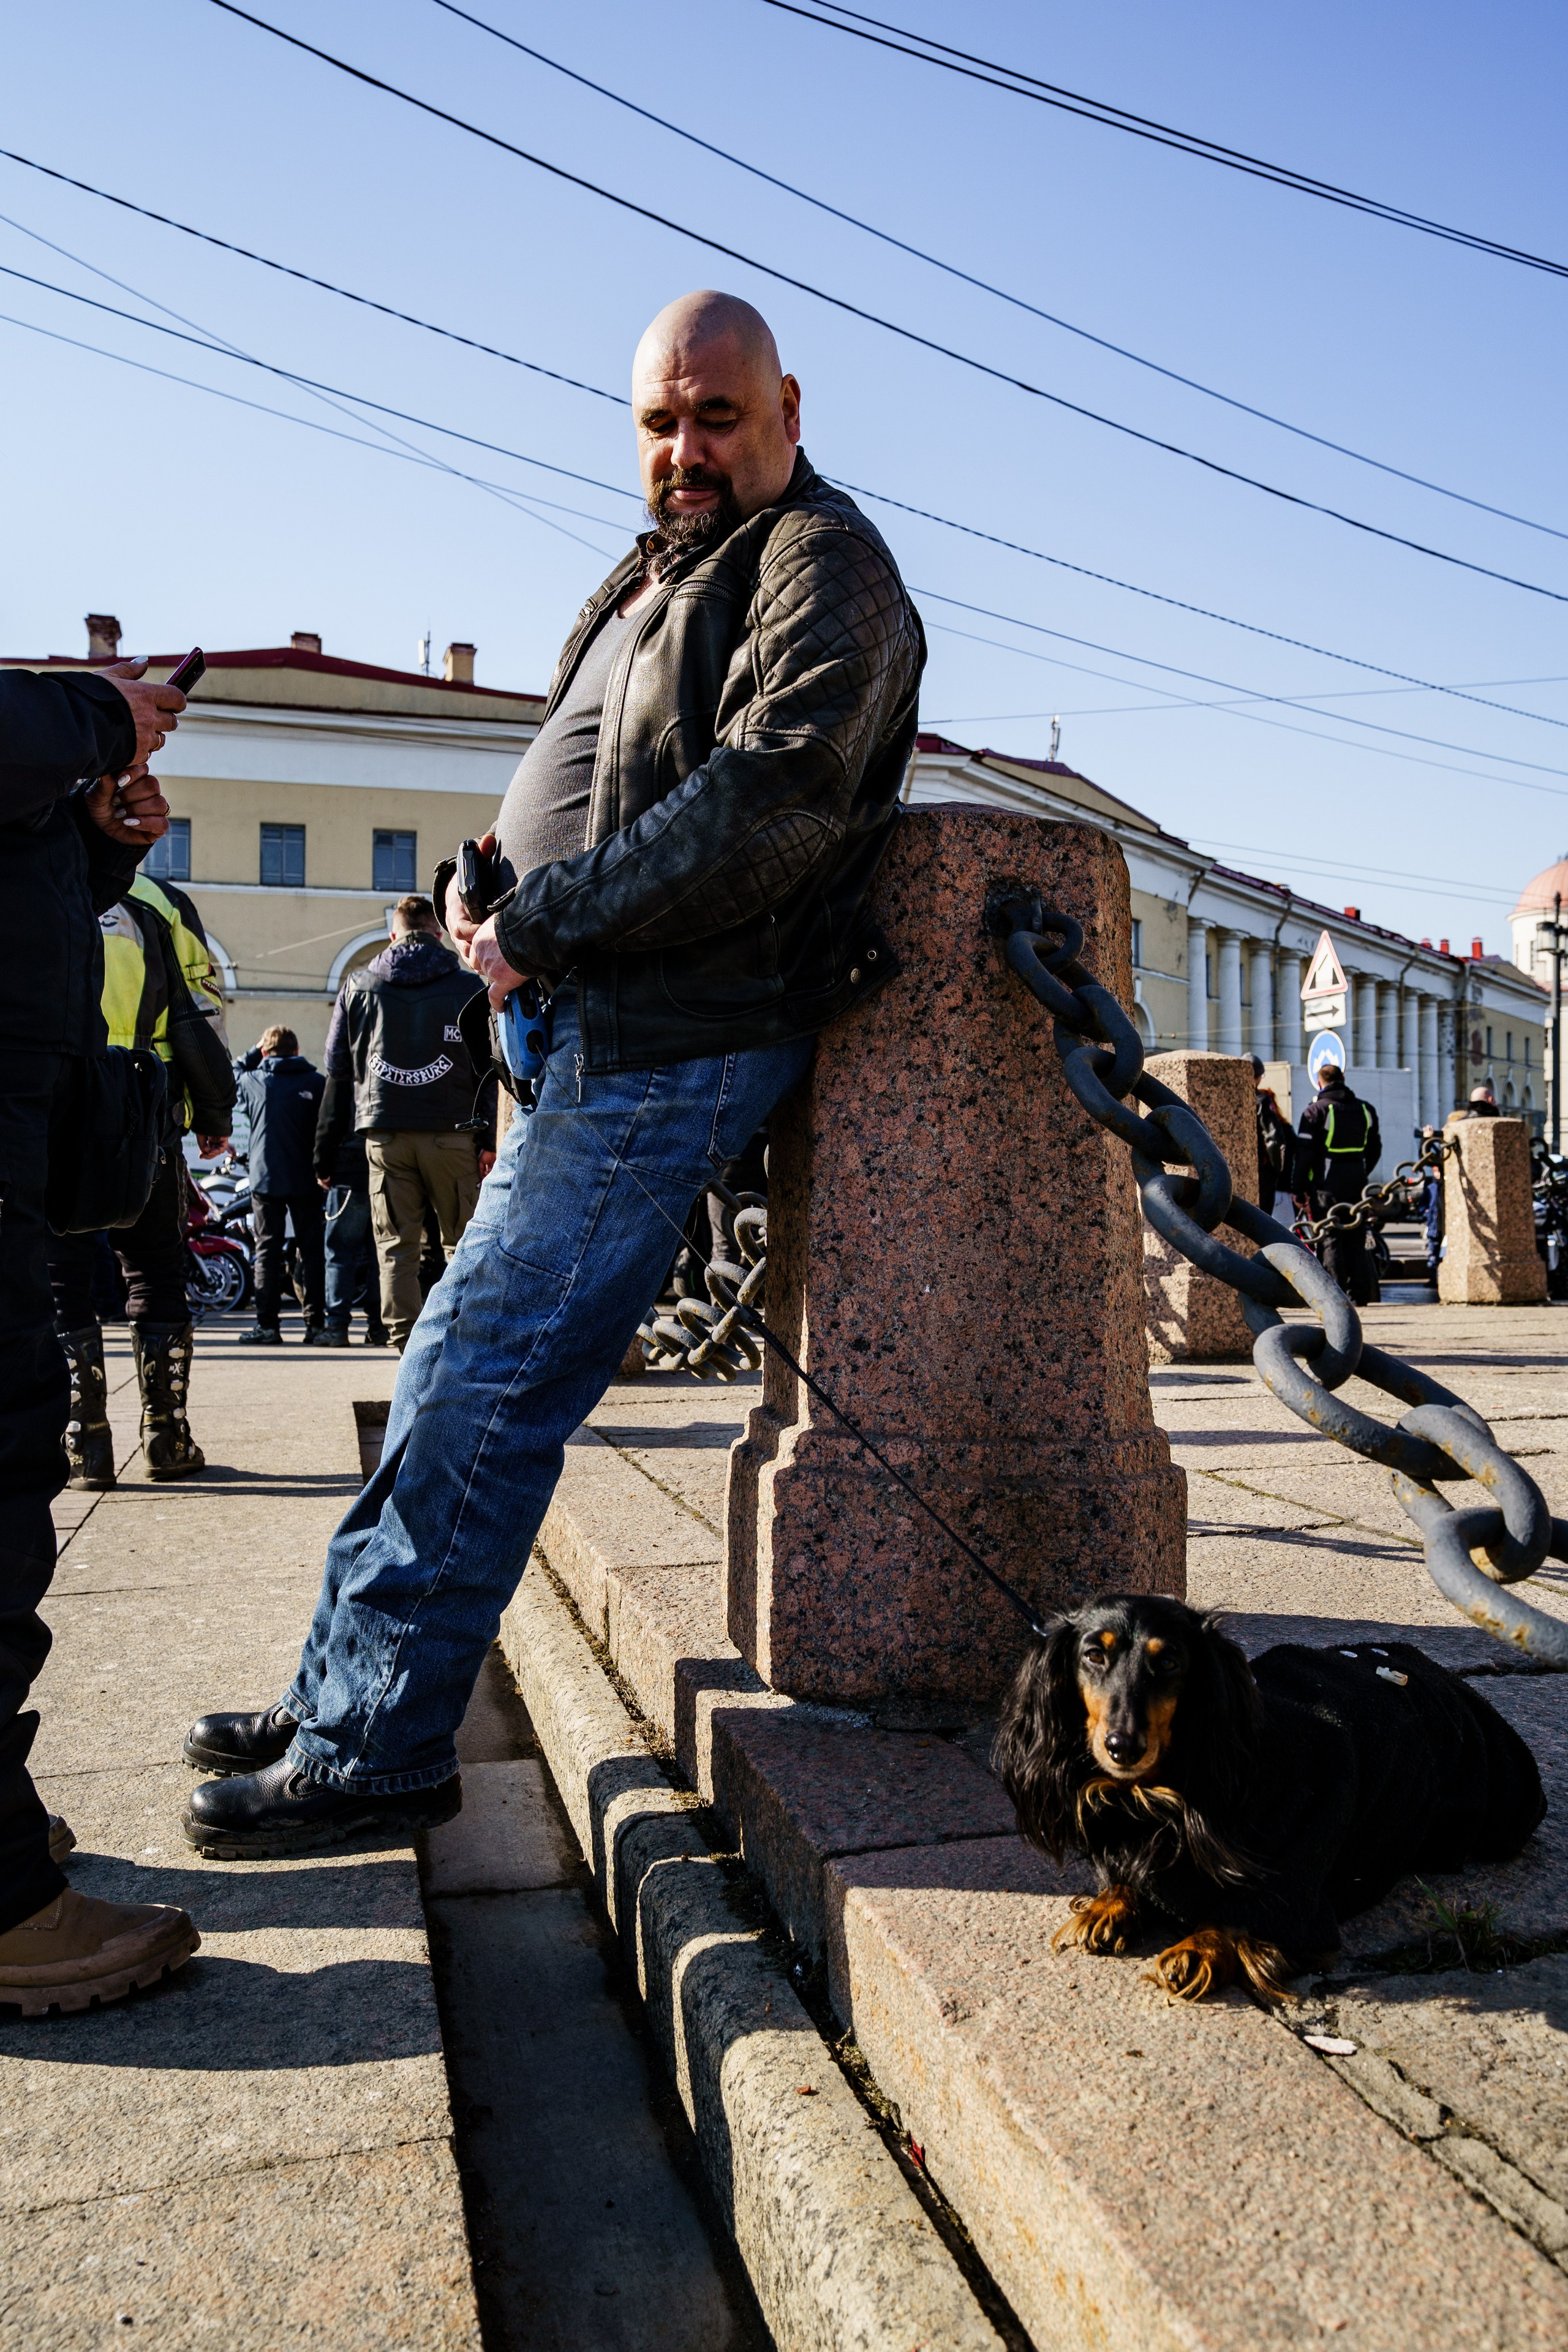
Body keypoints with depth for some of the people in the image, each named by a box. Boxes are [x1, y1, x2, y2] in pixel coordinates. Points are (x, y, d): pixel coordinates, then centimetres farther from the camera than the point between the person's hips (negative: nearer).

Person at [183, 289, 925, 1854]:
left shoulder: (822, 564, -5)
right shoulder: (658, 572, 23)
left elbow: (772, 802, -21)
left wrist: (541, 921, -16)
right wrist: (492, 883, 4)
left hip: (678, 1040, -10)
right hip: (599, 1031, 10)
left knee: (487, 1386, -10)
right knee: (456, 1366, 12)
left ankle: (376, 1753, 3)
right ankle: (343, 1692, 24)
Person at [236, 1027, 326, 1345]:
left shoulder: (253, 1081, 1)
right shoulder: (316, 1082, 0)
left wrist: (255, 1052, 27)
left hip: (265, 1178, 0)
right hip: (306, 1180, 0)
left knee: (268, 1250, 3)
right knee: (311, 1250, 5)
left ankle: (267, 1324, -2)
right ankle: (316, 1323, 5)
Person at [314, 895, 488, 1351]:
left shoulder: (357, 987, 11)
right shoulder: (470, 988, 4)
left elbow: (337, 1067, 12)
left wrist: (332, 1138, 16)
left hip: (384, 1135, 2)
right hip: (453, 1134, -1)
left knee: (396, 1249, 5)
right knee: (463, 1245, 7)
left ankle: (408, 1346, 2)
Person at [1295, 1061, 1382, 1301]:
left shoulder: (1315, 1111, -6)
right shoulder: (1365, 1109, 11)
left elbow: (1305, 1153, -9)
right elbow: (1375, 1148, 18)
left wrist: (1301, 1187, -4)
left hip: (1327, 1184, -5)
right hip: (1358, 1182, 5)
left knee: (1330, 1238, -2)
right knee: (1356, 1238, 10)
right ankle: (1360, 1294, 10)